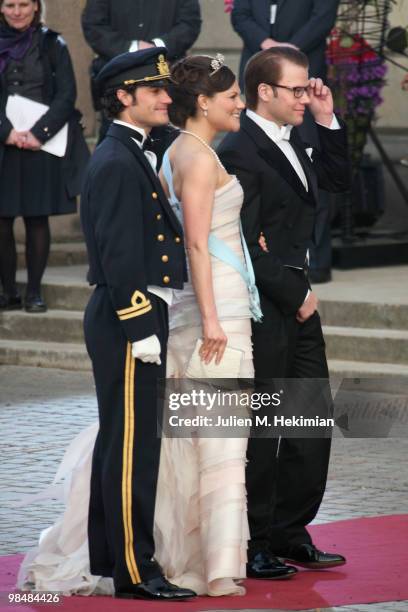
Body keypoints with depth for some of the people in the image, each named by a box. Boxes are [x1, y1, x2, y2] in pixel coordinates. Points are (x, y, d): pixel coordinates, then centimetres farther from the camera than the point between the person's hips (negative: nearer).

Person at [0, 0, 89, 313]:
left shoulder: (52, 44, 3)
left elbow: (67, 95, -1)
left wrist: (38, 133, -11)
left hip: (42, 145, -1)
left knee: (37, 218, 1)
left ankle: (34, 291, 7)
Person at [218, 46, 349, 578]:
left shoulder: (291, 142, 11)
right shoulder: (240, 151, -17)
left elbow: (337, 181, 20)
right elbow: (246, 243, -20)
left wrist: (327, 121, 8)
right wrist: (294, 295, -14)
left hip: (298, 302, 9)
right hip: (263, 308, -9)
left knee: (313, 424, 11)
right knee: (260, 431, -1)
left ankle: (290, 534, 21)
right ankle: (252, 546, 9)